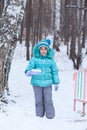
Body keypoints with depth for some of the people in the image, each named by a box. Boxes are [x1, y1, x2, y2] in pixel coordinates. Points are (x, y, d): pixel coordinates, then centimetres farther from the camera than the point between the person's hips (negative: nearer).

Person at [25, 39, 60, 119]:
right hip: (37, 83, 0)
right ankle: (39, 116, 16)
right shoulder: (34, 59, -1)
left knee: (48, 100, -4)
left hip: (47, 83, 0)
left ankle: (50, 116, 5)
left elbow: (54, 71, 8)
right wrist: (28, 72, -34)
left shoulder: (51, 60, 3)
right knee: (39, 100, 6)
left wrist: (56, 83, 9)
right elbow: (30, 66, -10)